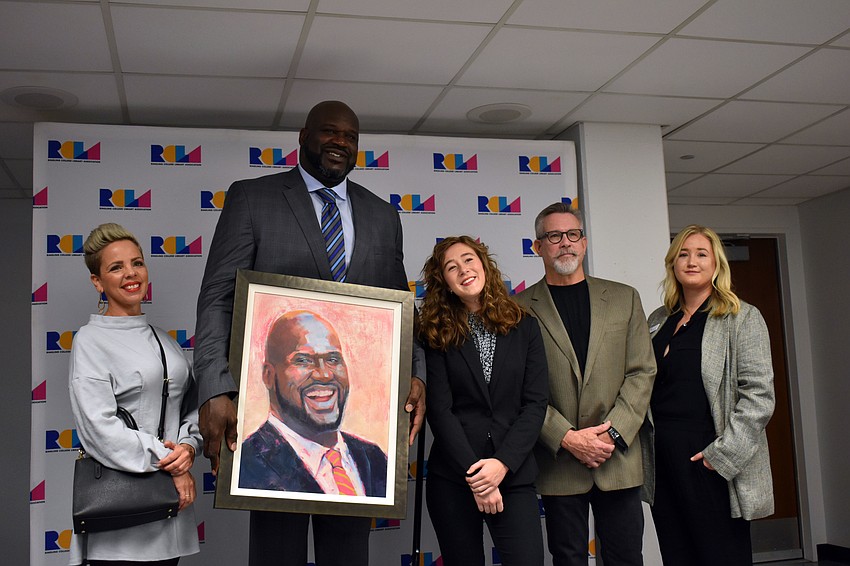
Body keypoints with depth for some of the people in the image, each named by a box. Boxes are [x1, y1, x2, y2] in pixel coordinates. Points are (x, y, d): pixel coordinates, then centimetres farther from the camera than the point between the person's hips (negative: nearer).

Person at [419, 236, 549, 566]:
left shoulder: (524, 328, 6)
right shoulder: (437, 335, 3)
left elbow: (535, 403, 0)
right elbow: (440, 410, -4)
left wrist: (503, 463, -11)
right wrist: (473, 473, -12)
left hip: (513, 474, 1)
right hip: (452, 477, 0)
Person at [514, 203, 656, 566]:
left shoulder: (624, 299, 10)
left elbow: (642, 372, 4)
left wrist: (613, 433, -8)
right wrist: (567, 438, -12)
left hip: (619, 458, 2)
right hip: (558, 464, -2)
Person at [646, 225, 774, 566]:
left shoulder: (743, 319, -3)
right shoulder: (658, 321, 13)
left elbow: (759, 396, -11)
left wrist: (723, 455, -16)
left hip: (711, 465, -5)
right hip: (663, 461, 5)